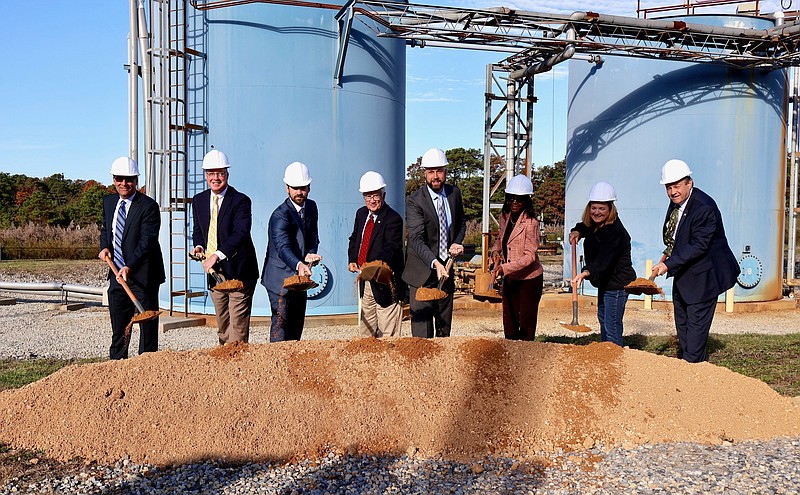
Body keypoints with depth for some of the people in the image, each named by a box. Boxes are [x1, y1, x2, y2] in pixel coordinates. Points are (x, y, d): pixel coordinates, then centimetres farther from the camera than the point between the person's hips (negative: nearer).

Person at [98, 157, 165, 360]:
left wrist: (129, 267, -30)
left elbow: (147, 241, -21)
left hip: (143, 275, -6)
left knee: (147, 324, 2)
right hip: (117, 273, 7)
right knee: (118, 325, 15)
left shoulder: (148, 206, -14)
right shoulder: (108, 202, 9)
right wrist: (105, 247, 2)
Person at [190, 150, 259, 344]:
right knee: (222, 326, 16)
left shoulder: (241, 201, -12)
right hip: (214, 273, 6)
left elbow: (241, 233, -24)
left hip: (239, 272, -6)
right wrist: (198, 246, -5)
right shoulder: (199, 200, 9)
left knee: (238, 326, -5)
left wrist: (218, 255, -35)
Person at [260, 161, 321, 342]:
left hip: (299, 277, 8)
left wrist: (310, 254, -9)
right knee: (281, 322, -11)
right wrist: (299, 265, -53)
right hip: (280, 277, -8)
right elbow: (282, 247, -34)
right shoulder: (280, 215, -20)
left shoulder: (311, 207, 4)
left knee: (297, 323, 13)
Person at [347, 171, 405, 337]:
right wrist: (352, 260, 5)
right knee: (365, 330, 18)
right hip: (365, 281, 8)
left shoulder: (393, 219, -15)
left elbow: (391, 249, -27)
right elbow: (354, 239, 22)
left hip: (385, 282, -7)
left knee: (388, 334, -2)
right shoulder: (361, 213, 9)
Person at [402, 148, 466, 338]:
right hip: (423, 271, -5)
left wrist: (457, 243, -2)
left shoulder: (454, 193, 2)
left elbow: (461, 223, 18)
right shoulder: (415, 201, -16)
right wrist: (434, 263, -39)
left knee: (445, 323, 15)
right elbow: (416, 239, -25)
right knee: (421, 324, -6)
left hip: (446, 267, 5)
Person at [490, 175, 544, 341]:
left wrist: (504, 268, -31)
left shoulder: (530, 223, -20)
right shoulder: (504, 216, 2)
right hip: (509, 278, 7)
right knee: (509, 323, 13)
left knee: (526, 325, 2)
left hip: (529, 278, -7)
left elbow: (530, 256, -23)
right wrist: (496, 251, -1)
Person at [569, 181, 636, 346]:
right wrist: (577, 231, 2)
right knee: (602, 318, 24)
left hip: (617, 284, -11)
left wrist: (586, 273, -57)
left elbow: (603, 260, -41)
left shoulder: (615, 232, -28)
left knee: (612, 326, -12)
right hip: (604, 282, 11)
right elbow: (584, 226, 26)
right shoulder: (595, 225, 0)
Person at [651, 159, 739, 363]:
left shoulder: (704, 208, -25)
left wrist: (669, 264, -30)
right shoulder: (677, 201, 2)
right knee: (682, 324, 17)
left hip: (703, 276, -9)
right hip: (683, 273, 9)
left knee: (696, 323, -5)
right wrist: (669, 252, 4)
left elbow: (698, 246, -27)